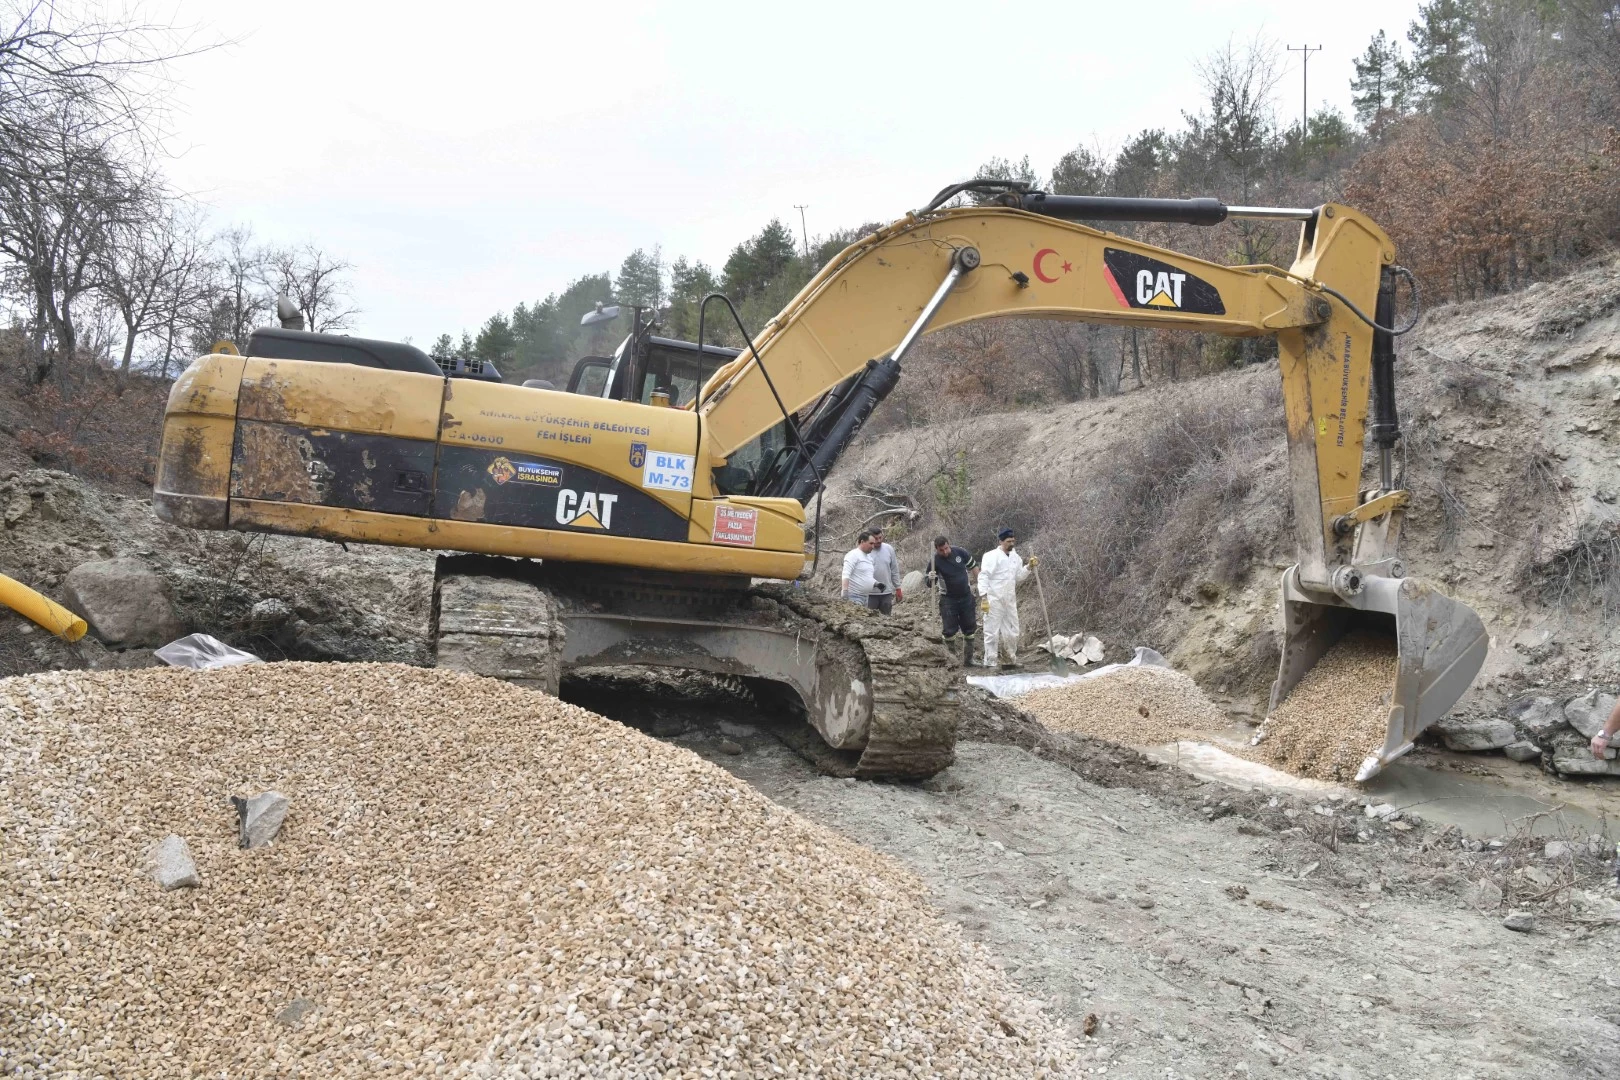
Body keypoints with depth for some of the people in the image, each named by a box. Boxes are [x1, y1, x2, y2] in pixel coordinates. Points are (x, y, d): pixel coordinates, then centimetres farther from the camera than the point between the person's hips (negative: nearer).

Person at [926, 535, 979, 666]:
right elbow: (929, 584, -11)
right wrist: (930, 578, -33)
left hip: (966, 597, 3)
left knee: (969, 630, 9)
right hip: (948, 600, -3)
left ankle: (968, 660, 20)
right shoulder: (935, 561, -16)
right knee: (950, 631, -4)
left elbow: (973, 565, 10)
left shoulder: (959, 552, -8)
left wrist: (978, 581, 9)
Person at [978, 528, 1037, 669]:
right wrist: (983, 598, -21)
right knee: (992, 632, -4)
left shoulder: (1015, 556, 11)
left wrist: (1029, 566, 1)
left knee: (1012, 632, 14)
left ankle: (1010, 661, 28)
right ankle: (990, 663, 2)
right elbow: (983, 577, -15)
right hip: (994, 600, -7)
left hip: (1010, 600, 7)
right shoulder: (991, 556, -10)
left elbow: (1019, 576, 17)